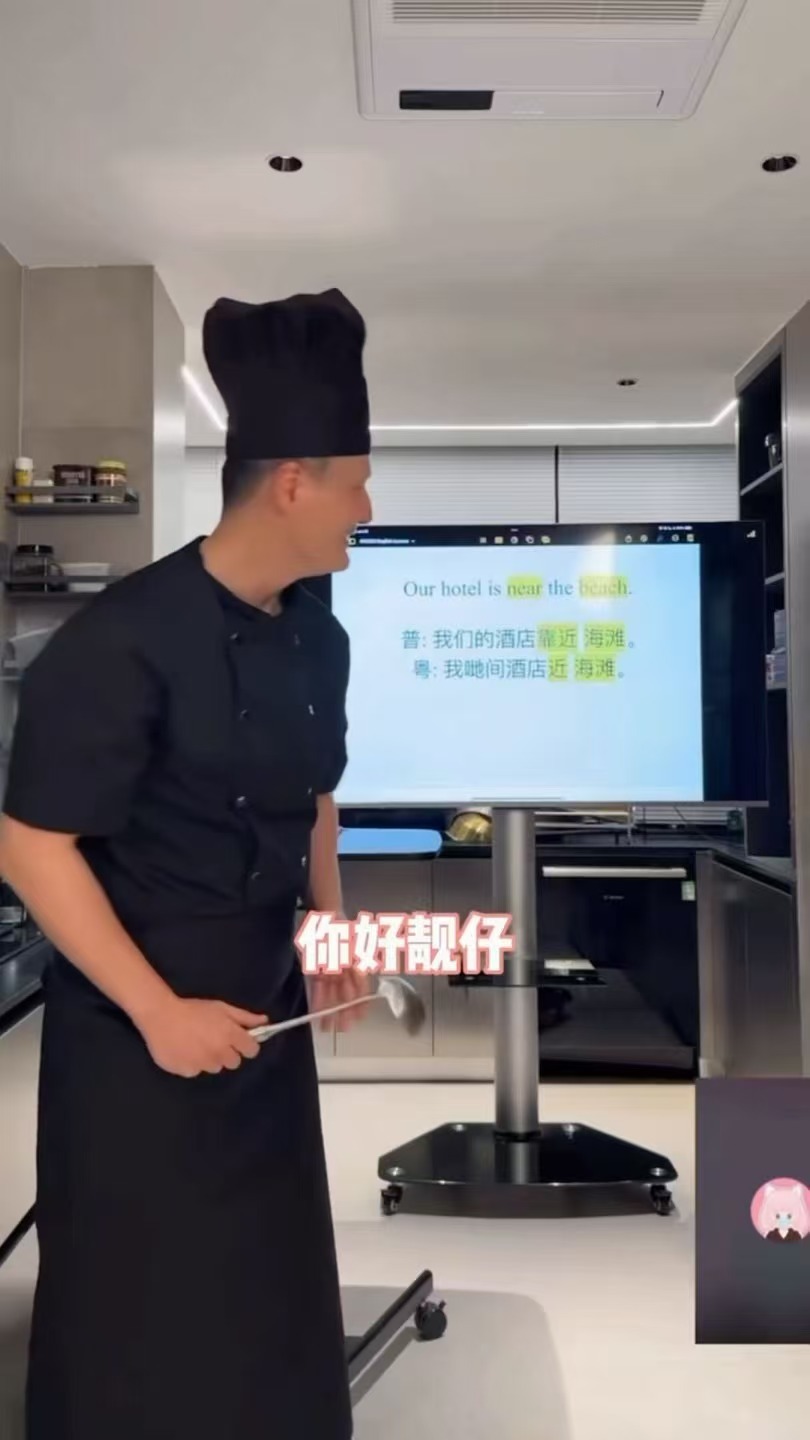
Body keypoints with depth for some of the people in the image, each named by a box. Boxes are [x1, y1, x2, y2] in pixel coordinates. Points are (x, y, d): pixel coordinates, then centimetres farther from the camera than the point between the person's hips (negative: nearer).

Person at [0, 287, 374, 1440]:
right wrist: (157, 1011, -19)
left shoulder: (319, 636, 1)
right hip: (136, 1032, -6)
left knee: (271, 1289, 20)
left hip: (267, 1011, 7)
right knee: (144, 1316, 11)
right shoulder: (124, 642, -22)